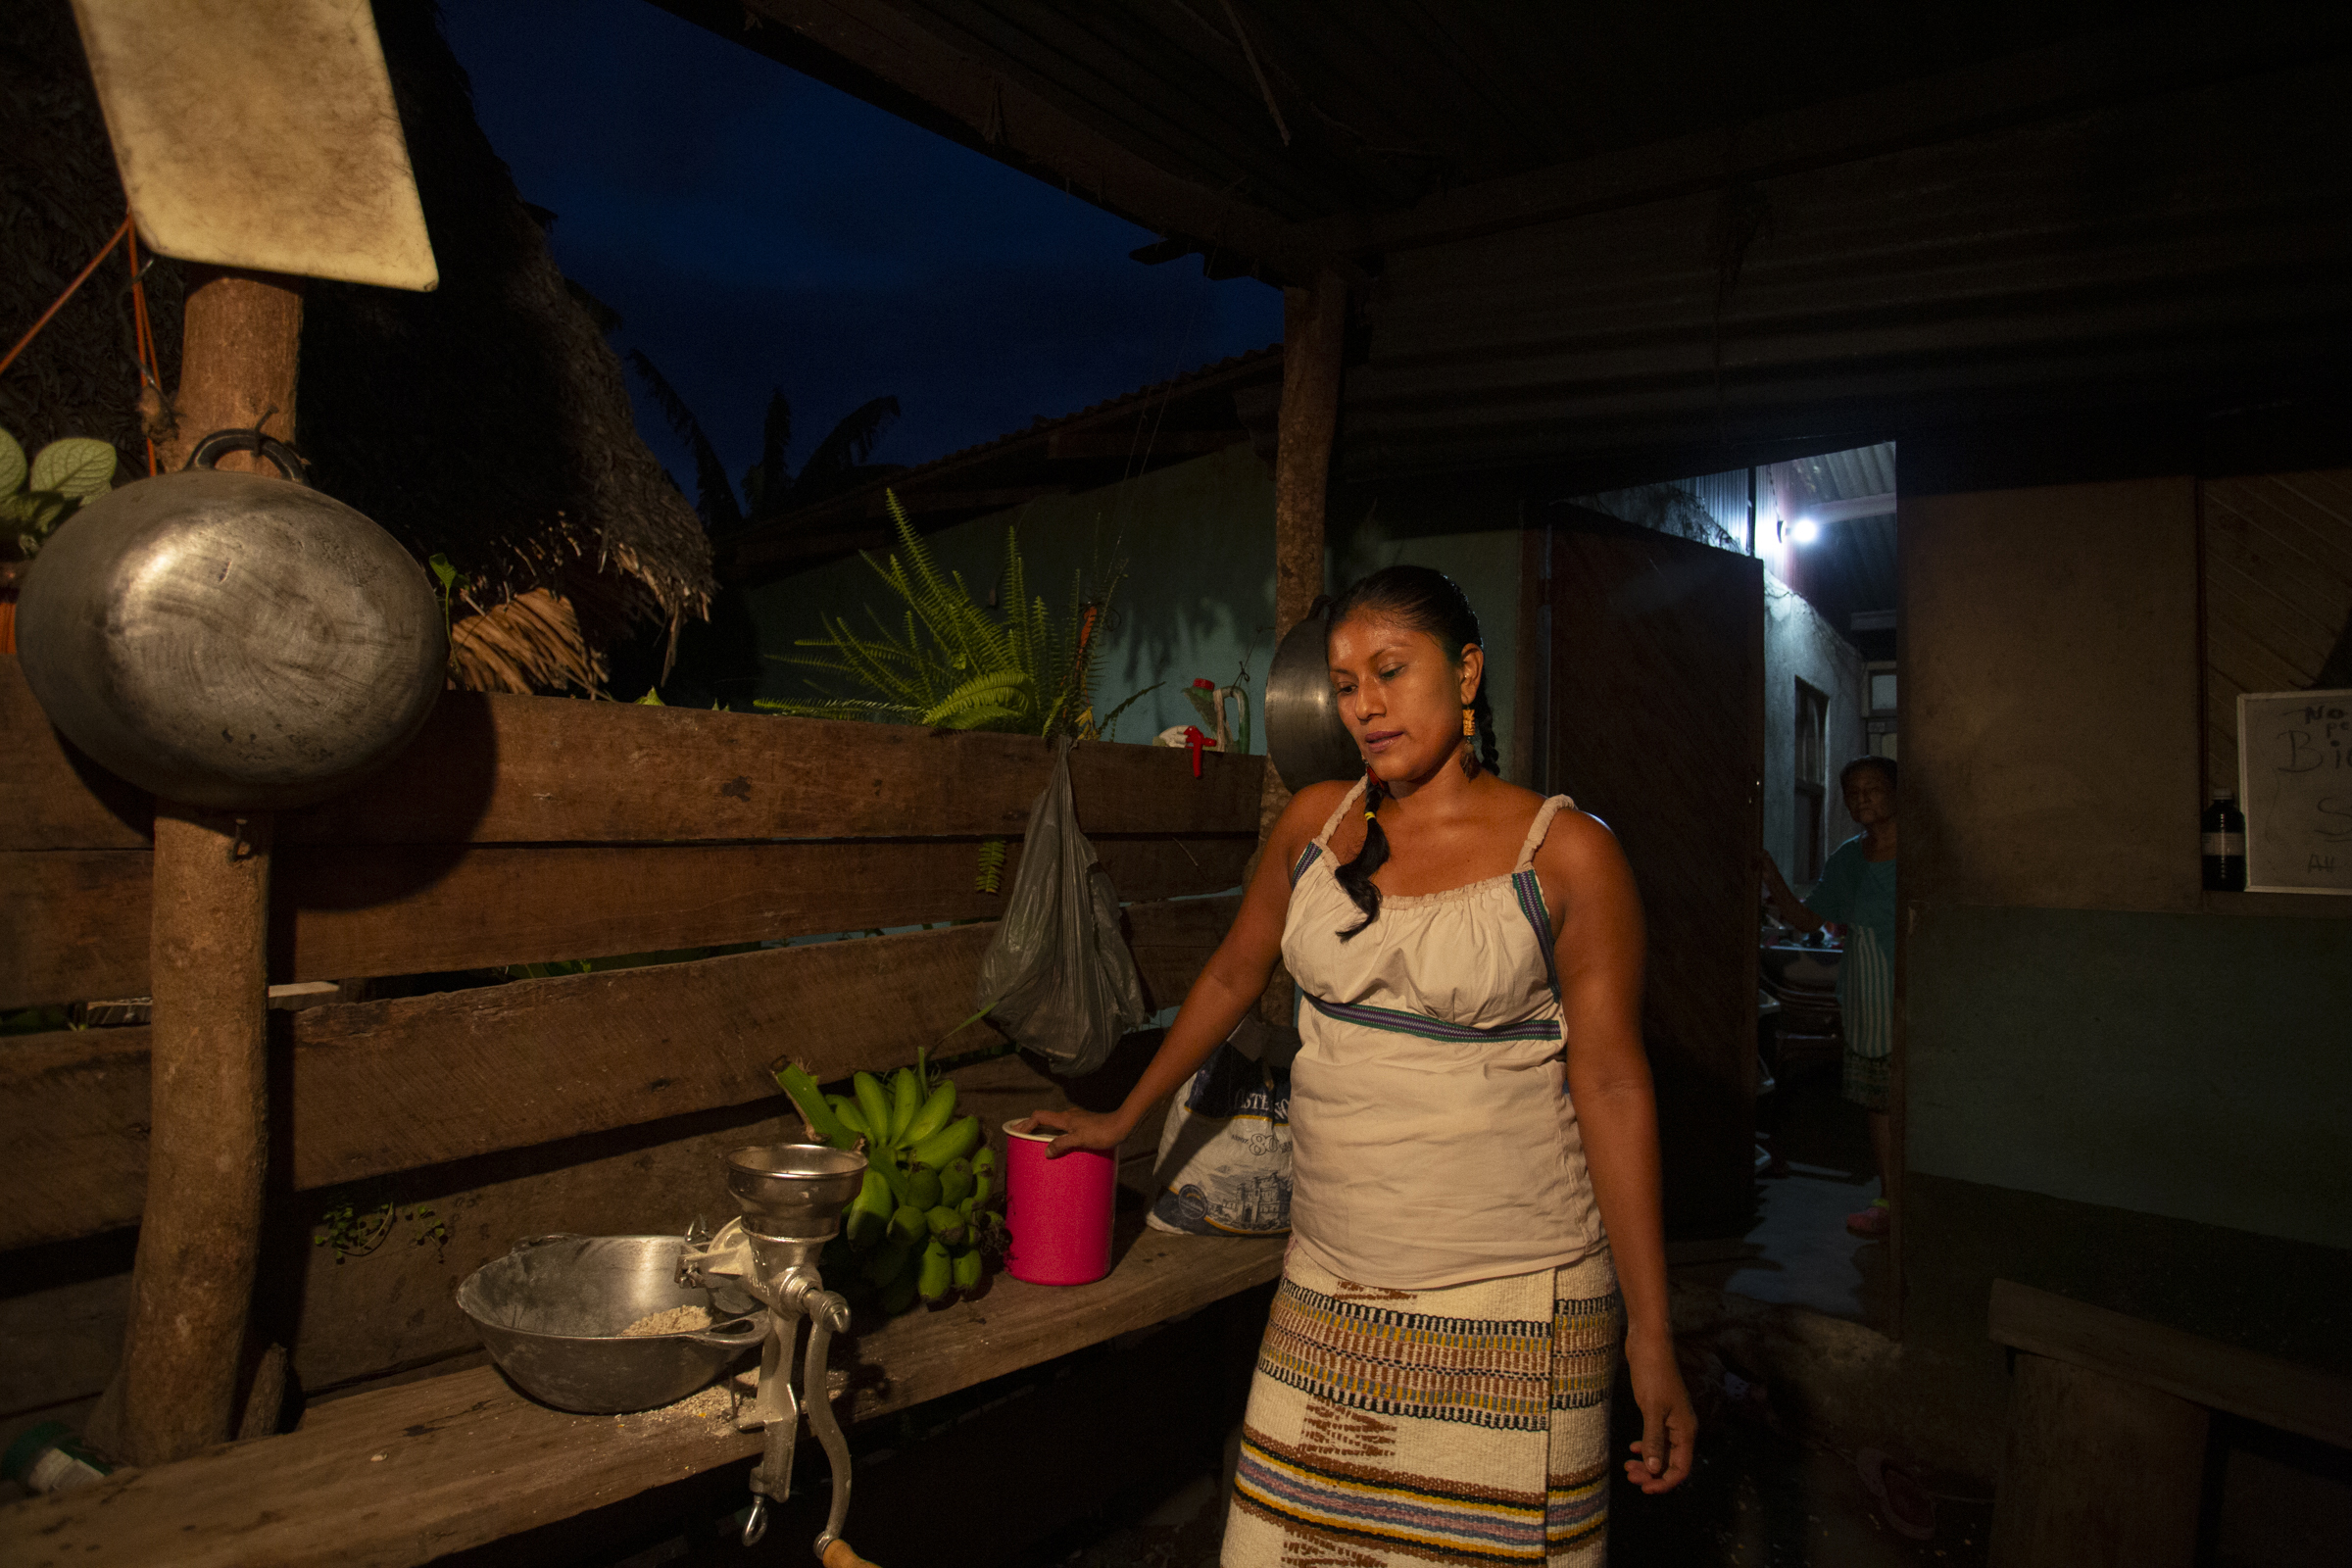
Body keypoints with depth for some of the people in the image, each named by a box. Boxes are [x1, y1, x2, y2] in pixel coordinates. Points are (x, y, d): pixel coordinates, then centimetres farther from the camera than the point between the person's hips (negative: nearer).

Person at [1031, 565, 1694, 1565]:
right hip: (1329, 1285, 4)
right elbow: (1232, 977, 16)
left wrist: (1650, 1337, -8)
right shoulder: (1316, 823, 4)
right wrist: (1122, 1120, 22)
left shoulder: (1565, 854, -8)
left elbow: (1612, 1086, -8)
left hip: (1508, 1296, -3)